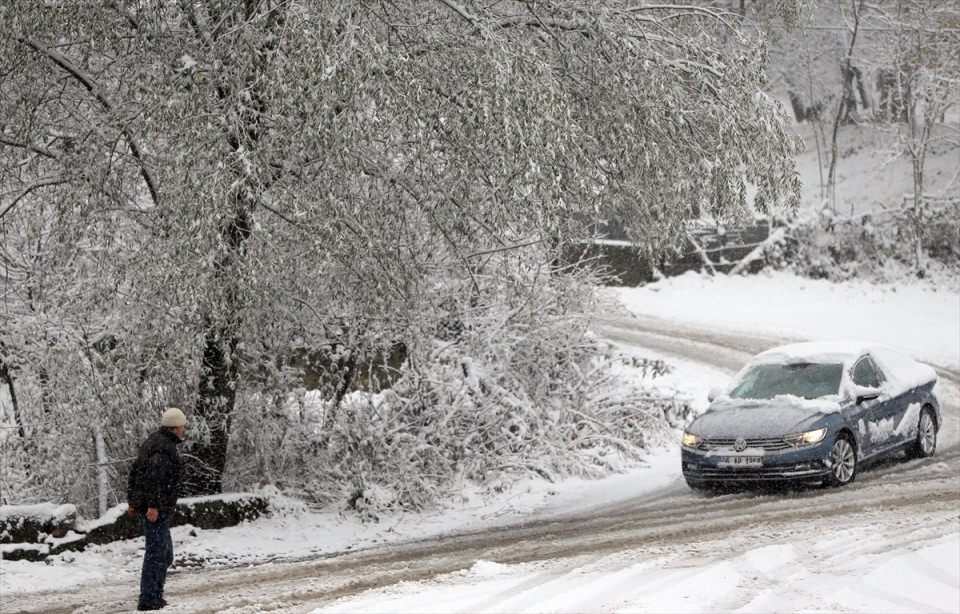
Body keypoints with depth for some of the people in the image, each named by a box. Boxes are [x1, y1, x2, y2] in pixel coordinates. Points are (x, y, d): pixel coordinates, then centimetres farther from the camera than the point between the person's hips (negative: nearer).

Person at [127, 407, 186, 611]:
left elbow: (135, 471, 21)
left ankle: (155, 596, 20)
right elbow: (156, 476, -26)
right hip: (156, 509, -10)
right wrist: (154, 505, -29)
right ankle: (148, 599, -6)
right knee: (156, 553, -7)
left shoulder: (152, 441, 17)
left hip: (143, 504, 10)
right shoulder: (165, 447, -15)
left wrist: (132, 501, 24)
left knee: (165, 553, 17)